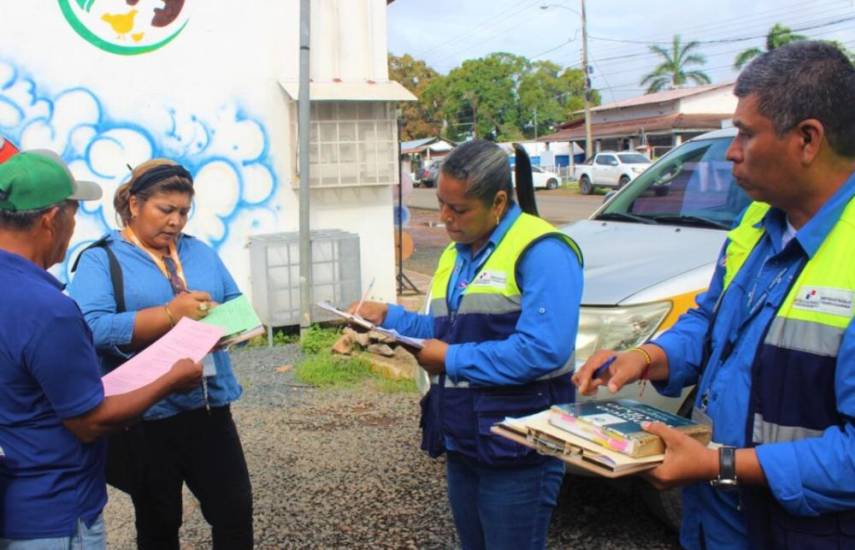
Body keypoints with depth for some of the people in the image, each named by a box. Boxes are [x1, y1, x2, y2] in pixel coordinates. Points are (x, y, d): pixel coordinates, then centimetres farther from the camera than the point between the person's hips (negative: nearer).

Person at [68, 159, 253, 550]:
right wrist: (170, 314, -27)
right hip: (146, 416, -4)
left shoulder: (200, 252, 12)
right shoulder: (100, 259, -5)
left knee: (236, 510, 8)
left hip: (210, 405, 4)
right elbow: (92, 328, -19)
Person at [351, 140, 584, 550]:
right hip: (461, 443, 9)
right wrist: (388, 317, 4)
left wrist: (452, 360, -20)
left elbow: (542, 350, -27)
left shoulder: (542, 252, -16)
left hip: (516, 452, -8)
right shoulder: (455, 254, 13)